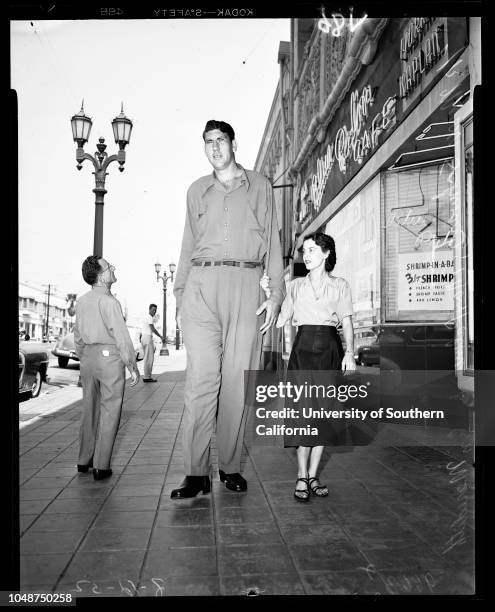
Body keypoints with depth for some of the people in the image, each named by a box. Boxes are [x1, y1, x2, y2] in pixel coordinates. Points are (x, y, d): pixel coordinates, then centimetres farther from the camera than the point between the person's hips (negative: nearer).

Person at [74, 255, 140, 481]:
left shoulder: (82, 301, 8)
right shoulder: (109, 302, -15)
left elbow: (78, 336, 16)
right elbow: (121, 337, -16)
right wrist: (133, 367, -9)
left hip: (88, 355, 7)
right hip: (110, 356, -7)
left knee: (89, 408, 16)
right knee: (109, 411, 0)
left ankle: (84, 460, 25)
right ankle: (101, 466, 3)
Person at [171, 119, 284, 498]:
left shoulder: (259, 186, 17)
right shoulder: (197, 190, 21)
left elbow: (272, 240, 12)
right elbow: (188, 245, 20)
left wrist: (276, 294, 1)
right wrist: (180, 294, 9)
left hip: (245, 285, -1)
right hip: (201, 285, 1)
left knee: (238, 380, -3)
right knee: (201, 377, -8)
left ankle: (231, 467, 7)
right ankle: (196, 473, -6)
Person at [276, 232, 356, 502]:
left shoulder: (340, 285, 10)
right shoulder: (295, 285, 13)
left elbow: (347, 322, 4)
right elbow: (280, 320, 8)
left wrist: (349, 353, -6)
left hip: (330, 350, 1)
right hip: (303, 347, 0)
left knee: (324, 413, 0)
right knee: (304, 411, -10)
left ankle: (313, 475, 9)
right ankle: (302, 476, -4)